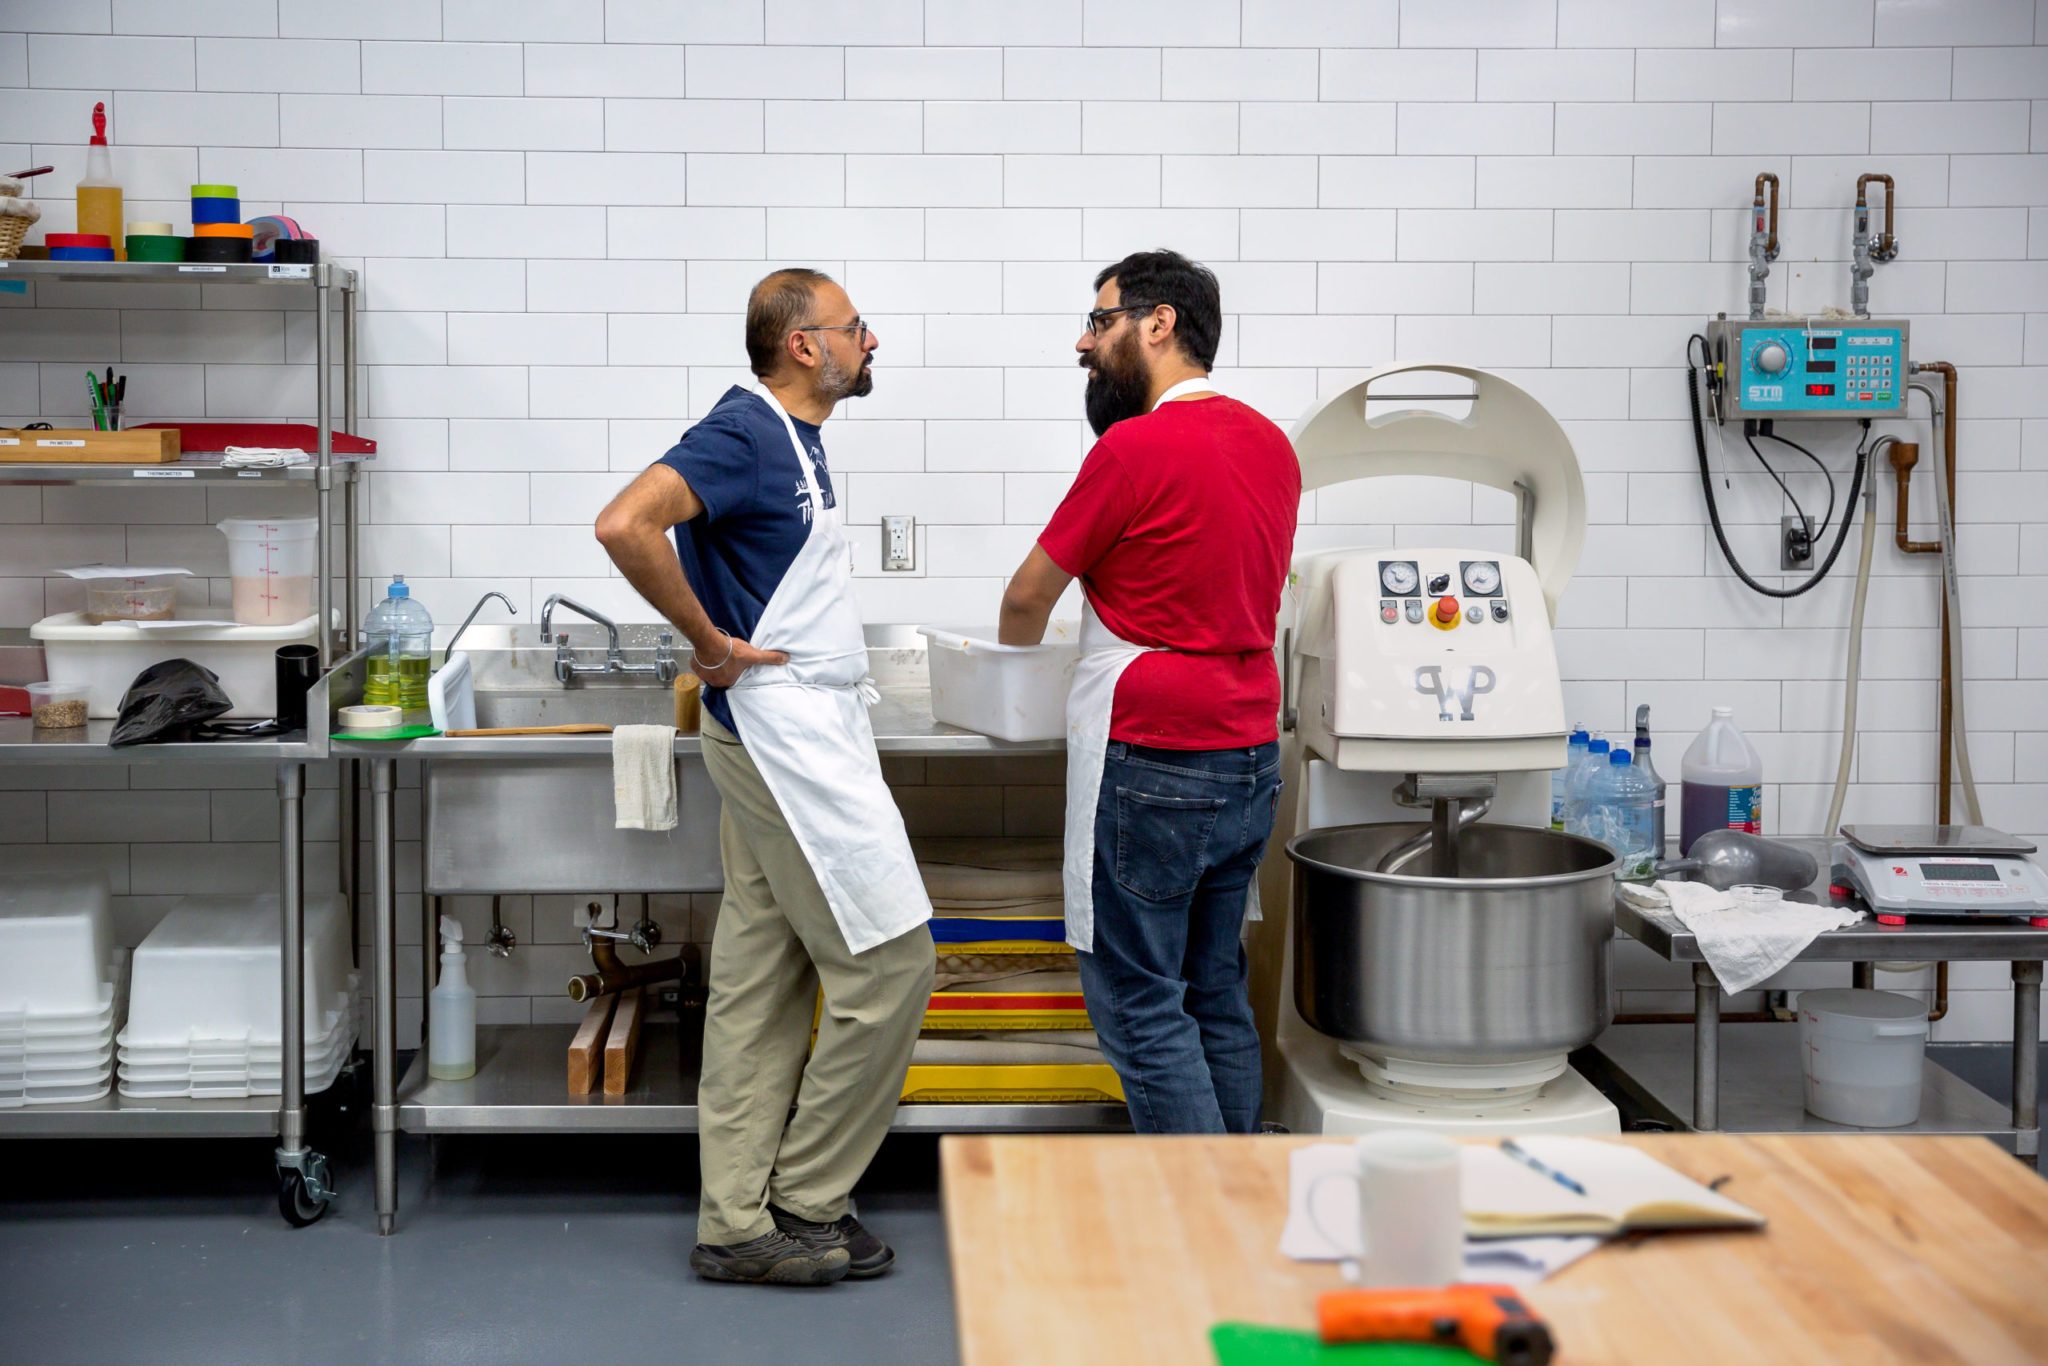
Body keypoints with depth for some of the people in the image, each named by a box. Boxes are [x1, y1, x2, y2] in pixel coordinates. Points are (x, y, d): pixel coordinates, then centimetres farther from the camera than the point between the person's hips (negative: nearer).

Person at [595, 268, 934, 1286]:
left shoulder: (791, 438, 15)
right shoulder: (743, 433, -15)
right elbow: (625, 524, -28)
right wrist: (710, 642, -20)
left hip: (803, 736, 10)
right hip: (786, 735, -10)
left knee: (761, 981, 9)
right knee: (888, 966, -5)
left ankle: (739, 1221, 15)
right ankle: (800, 1207, 5)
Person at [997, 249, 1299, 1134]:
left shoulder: (1137, 447, -14)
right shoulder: (1270, 443, 11)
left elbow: (1026, 600, -4)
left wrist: (1017, 652, 18)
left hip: (1152, 764, -8)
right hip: (1252, 759, 8)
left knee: (1138, 1003, -1)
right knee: (1217, 994, 15)